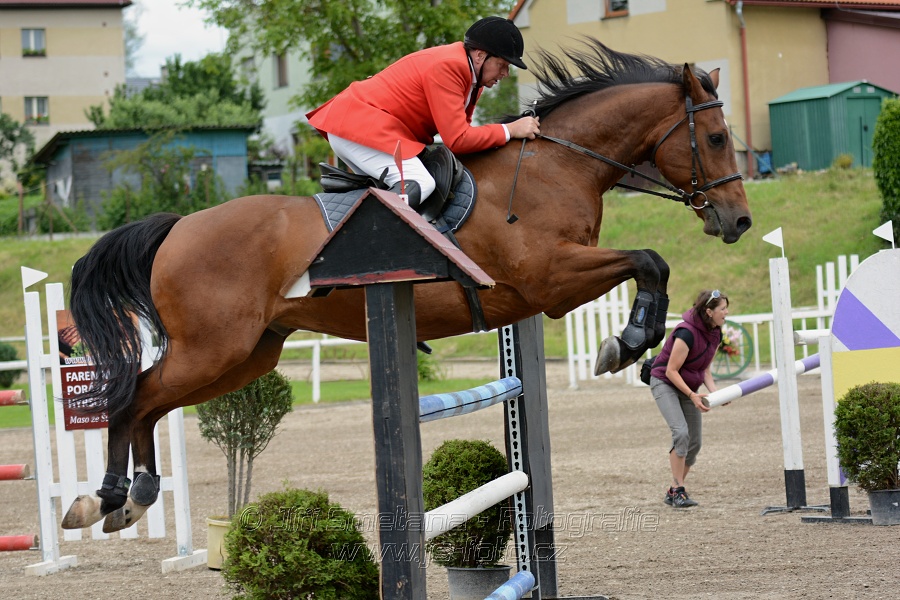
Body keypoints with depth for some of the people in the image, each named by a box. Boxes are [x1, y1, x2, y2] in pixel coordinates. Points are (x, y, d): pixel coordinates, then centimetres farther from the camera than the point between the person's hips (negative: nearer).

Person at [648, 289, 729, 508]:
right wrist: (692, 396, -28)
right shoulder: (687, 333, -27)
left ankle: (673, 492, 17)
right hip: (664, 383, -8)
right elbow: (671, 371, -23)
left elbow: (705, 368, 8)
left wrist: (714, 392, -9)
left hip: (689, 388, 8)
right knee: (681, 432, -25)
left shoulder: (715, 334, -1)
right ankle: (677, 490, -19)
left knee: (695, 442, 3)